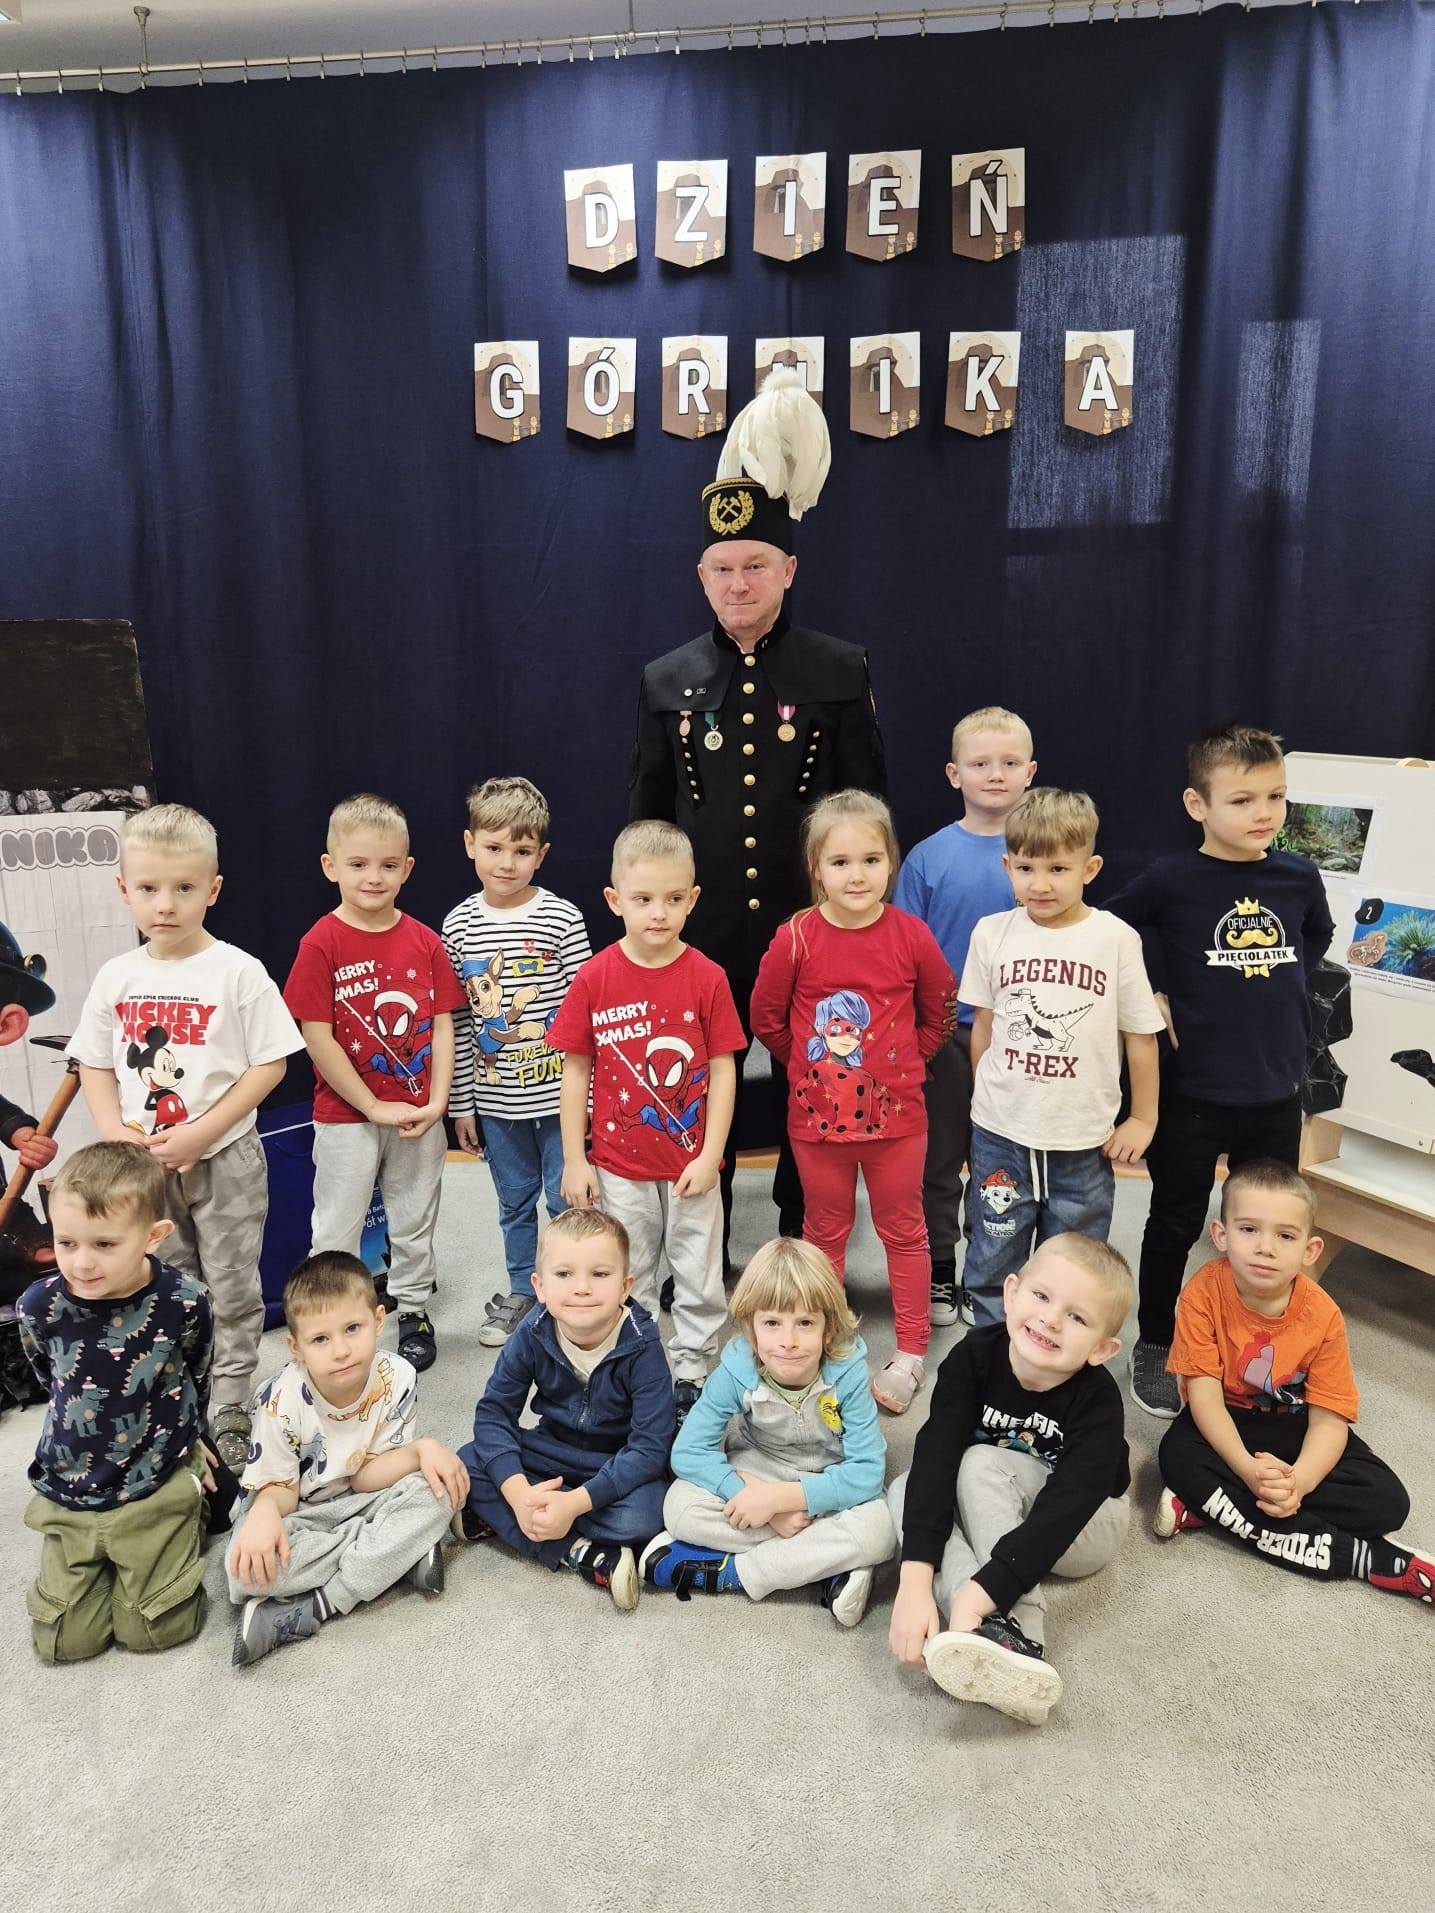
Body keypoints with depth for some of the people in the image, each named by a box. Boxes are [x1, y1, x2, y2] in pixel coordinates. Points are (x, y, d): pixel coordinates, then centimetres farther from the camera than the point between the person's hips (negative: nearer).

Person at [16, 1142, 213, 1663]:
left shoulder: (184, 1301, -22)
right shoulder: (39, 1306, -18)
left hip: (156, 1488, -2)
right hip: (69, 1495, 2)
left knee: (155, 1631, 4)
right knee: (64, 1641, 5)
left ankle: (191, 1521, 29)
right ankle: (105, 1559, 33)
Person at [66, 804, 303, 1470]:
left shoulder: (237, 971, -13)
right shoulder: (117, 976, 0)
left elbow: (270, 1064, -13)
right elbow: (93, 1065, 7)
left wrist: (199, 1135, -18)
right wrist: (116, 1132, -10)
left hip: (225, 1161, -4)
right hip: (145, 1166, 4)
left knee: (232, 1295, 8)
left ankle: (229, 1418, 22)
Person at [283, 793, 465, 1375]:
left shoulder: (424, 941, -1)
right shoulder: (322, 944, -11)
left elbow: (443, 1024, 1)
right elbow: (317, 1038, -13)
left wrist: (436, 1102, -9)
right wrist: (376, 1108, -13)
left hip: (419, 1117, 3)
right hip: (346, 1115, -3)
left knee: (414, 1222, 17)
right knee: (337, 1230, 9)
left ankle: (413, 1311, 35)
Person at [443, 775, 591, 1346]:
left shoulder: (561, 918, -10)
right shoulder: (459, 925, -1)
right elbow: (455, 1021, 2)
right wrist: (459, 1103, 4)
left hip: (556, 1091, -3)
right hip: (495, 1096, 3)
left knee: (567, 1198, 8)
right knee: (514, 1200, 19)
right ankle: (521, 1291, 37)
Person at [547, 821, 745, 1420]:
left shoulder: (706, 977, -10)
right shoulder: (595, 977, -9)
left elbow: (723, 1068, -5)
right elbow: (575, 1068, -3)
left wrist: (710, 1155, -8)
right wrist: (573, 1159, -3)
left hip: (691, 1165, 0)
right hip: (620, 1165, 1)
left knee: (700, 1281, 13)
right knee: (626, 1285, 17)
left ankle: (692, 1376, 32)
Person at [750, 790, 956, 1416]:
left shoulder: (910, 936, -10)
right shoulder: (796, 938, -12)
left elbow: (940, 1012, 5)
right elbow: (767, 1018, 0)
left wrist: (902, 1062, 3)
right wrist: (813, 1061, 5)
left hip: (896, 1112, 0)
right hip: (817, 1113, 0)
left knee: (904, 1230, 13)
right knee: (825, 1232, 17)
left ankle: (910, 1354, 27)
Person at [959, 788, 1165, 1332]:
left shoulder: (1116, 939, -8)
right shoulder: (992, 933, -4)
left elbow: (1140, 1035, 0)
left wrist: (1142, 1118, 4)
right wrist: (984, 1104, 11)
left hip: (1084, 1141, -1)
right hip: (1000, 1135, 1)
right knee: (992, 1268, 12)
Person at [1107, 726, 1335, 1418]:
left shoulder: (1300, 875, -1)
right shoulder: (1172, 879, -13)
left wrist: (1282, 988, 7)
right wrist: (1149, 998, -7)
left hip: (1276, 1091, 4)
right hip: (1192, 1093, -4)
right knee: (1174, 1225, 11)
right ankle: (1154, 1348, 30)